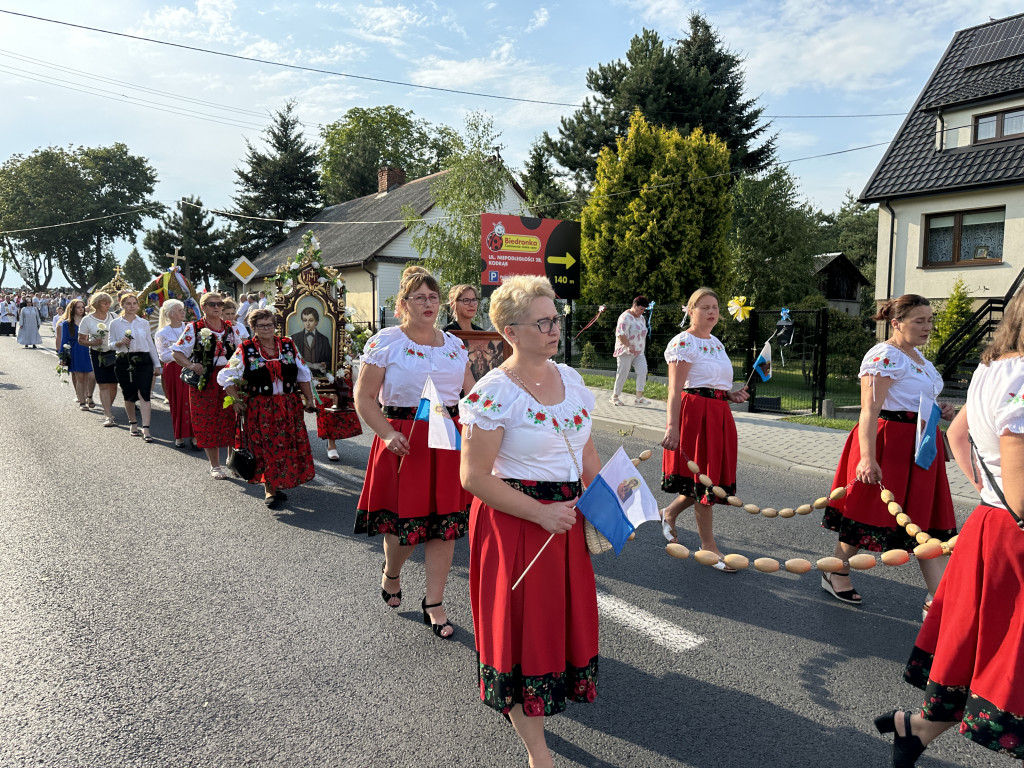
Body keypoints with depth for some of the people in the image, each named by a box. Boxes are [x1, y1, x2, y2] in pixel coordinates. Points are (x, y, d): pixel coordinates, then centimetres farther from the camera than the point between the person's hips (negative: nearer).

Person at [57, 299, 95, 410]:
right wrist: (62, 355, 1)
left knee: (91, 377, -8)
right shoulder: (67, 323, 4)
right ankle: (82, 402, 9)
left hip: (87, 351, 1)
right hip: (75, 353, -1)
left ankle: (89, 397, 16)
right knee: (79, 378, 1)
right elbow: (64, 340, 6)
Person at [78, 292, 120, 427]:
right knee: (103, 385, -8)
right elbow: (81, 340, 3)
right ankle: (108, 416, -8)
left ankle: (108, 407, 31)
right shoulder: (87, 320, -1)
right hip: (98, 354, -2)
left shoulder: (113, 316, 5)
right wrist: (93, 343, -16)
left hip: (114, 353, 3)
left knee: (113, 384, 5)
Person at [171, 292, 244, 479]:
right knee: (208, 421, 2)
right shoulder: (193, 329, 1)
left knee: (231, 419, 1)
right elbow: (177, 353, 0)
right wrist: (190, 365, -18)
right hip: (205, 380, -2)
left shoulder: (231, 328, 10)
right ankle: (215, 465, 14)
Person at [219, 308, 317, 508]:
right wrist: (236, 401, -6)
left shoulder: (288, 346, 6)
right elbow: (225, 377, 1)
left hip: (289, 406, 3)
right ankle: (269, 490, 11)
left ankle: (278, 485, 22)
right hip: (260, 408, -3)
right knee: (265, 449, 0)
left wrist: (309, 399, 8)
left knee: (289, 447, 5)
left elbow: (303, 375, 13)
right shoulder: (245, 351, -2)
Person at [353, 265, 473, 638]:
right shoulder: (384, 342, -3)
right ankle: (391, 572, 37)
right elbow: (364, 398, -5)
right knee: (403, 520, 0)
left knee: (445, 522, 5)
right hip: (403, 441, -4)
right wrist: (387, 435, -18)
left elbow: (471, 393, 18)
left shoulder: (454, 345, 12)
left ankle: (434, 604, 20)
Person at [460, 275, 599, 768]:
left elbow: (587, 453, 13)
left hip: (566, 516, 7)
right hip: (513, 521, -7)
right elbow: (474, 477, -19)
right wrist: (541, 513, -20)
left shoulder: (570, 379, 4)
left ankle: (517, 702, 45)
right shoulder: (494, 393, -18)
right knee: (523, 622, 6)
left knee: (563, 613, 18)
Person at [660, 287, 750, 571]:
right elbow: (675, 390, -17)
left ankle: (670, 513, 35)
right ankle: (708, 545, 12)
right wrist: (672, 426, -25)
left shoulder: (716, 343, 17)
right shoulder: (684, 342, -10)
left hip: (719, 415, 9)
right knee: (703, 477, -1)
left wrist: (732, 395, 7)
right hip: (695, 412, -9)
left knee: (712, 476, 12)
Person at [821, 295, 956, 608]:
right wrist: (867, 457, -31)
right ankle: (835, 574, 22)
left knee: (929, 520, 7)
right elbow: (870, 410, -23)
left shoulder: (916, 355, 16)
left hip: (920, 446, 9)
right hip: (887, 444, -9)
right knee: (868, 510, 2)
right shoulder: (884, 356, -14)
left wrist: (939, 411, 10)